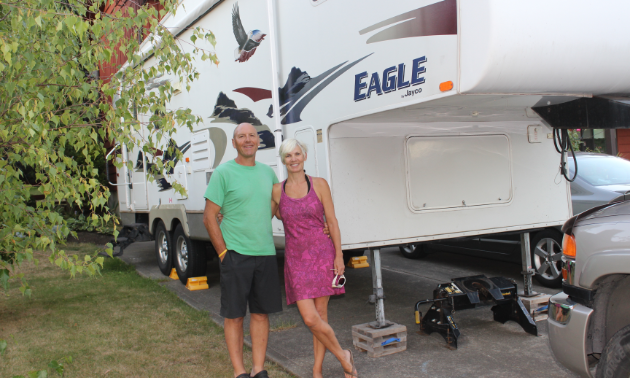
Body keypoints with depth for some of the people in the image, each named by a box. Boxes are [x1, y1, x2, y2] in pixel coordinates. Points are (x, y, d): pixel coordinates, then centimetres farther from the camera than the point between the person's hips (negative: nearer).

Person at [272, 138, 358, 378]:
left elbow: (332, 221, 1)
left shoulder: (319, 185, 0)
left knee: (320, 315, 2)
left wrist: (338, 255, -5)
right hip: (295, 259, 1)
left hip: (322, 255, -1)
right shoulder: (277, 191, 4)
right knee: (310, 319, -6)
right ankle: (343, 357, 16)